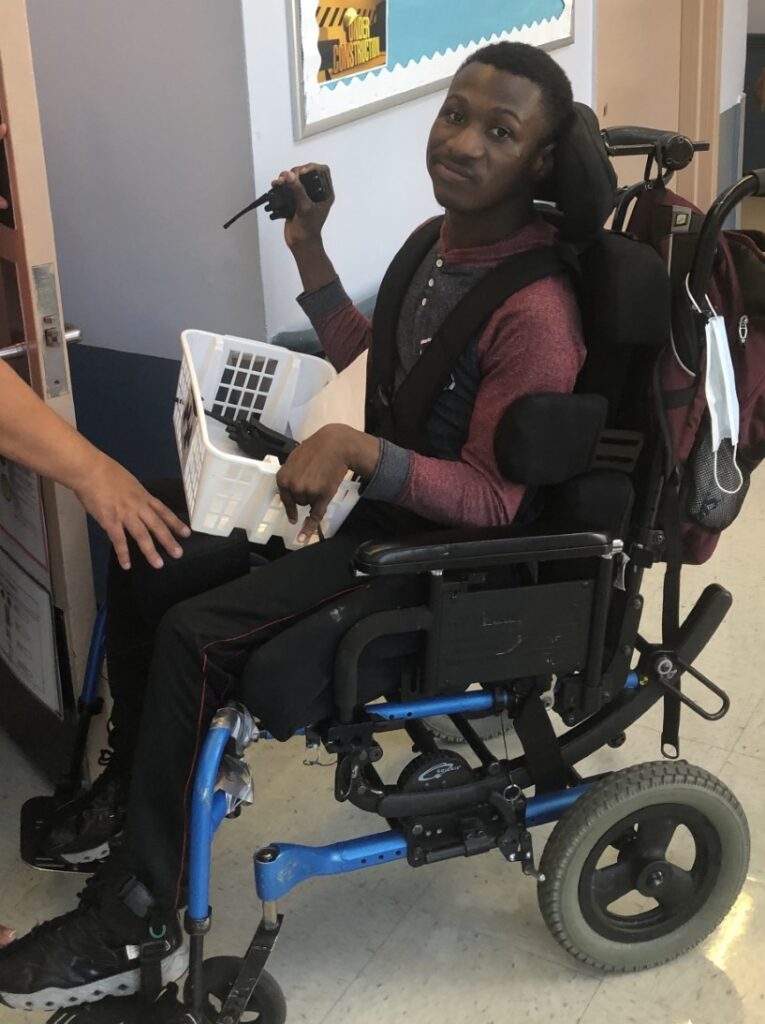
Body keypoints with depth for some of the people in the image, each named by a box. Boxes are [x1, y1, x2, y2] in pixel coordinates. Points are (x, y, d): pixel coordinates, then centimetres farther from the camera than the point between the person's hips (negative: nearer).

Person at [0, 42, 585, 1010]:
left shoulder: (533, 313, -22)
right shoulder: (439, 246, 6)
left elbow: (492, 502, -22)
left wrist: (358, 449, -33)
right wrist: (309, 250, 12)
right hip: (382, 522, 9)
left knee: (190, 640, -20)